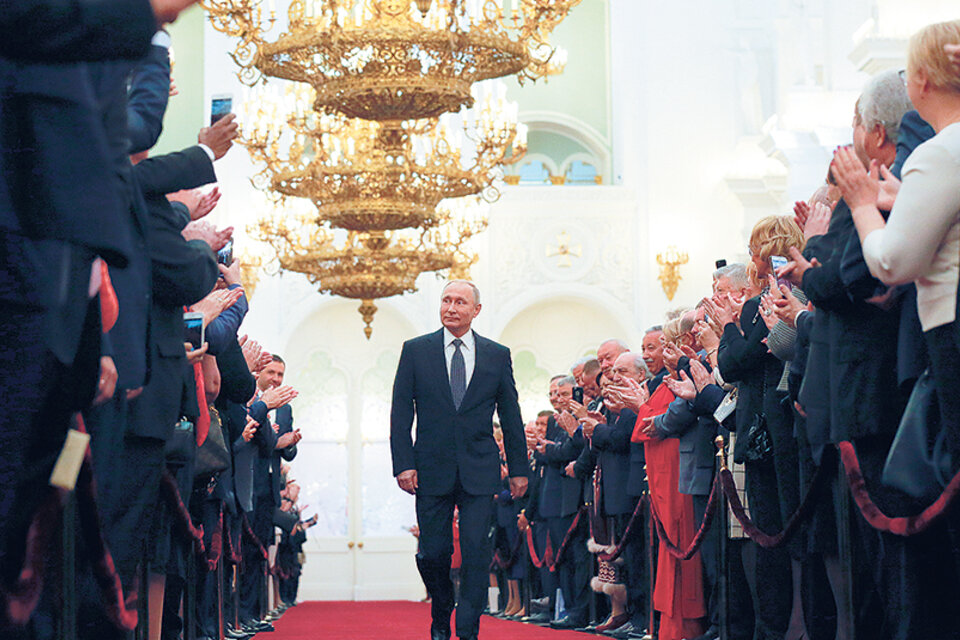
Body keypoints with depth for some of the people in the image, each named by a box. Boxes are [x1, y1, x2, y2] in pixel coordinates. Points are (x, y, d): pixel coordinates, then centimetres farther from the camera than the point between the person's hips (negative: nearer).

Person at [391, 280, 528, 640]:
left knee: (476, 552, -7)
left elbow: (511, 417, 10)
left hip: (479, 471, 0)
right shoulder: (416, 351, 4)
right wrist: (404, 464, -6)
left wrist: (518, 469, 8)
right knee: (433, 553, 4)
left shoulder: (497, 356, 6)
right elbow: (400, 414, 2)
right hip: (432, 471, 0)